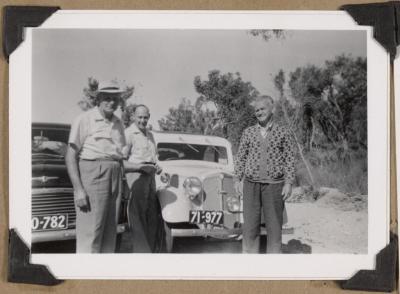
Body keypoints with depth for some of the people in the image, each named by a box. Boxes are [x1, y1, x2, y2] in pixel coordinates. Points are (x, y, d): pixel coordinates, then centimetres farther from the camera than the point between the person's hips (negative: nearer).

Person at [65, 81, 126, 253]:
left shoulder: (118, 124, 16)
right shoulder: (85, 120, -4)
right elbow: (70, 156, -8)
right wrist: (78, 189, -17)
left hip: (115, 177, 7)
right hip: (91, 175, -7)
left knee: (110, 233, 9)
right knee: (89, 233, -10)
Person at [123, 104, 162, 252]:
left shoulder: (149, 134, 20)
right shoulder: (128, 134, -7)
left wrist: (156, 167, 11)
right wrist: (142, 167, -17)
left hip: (150, 177, 8)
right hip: (136, 175, -8)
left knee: (152, 217, 10)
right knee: (138, 218, -9)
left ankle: (150, 249, 19)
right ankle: (141, 251, -7)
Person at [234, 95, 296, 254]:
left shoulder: (283, 132, 3)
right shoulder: (248, 132, 9)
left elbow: (289, 159, 2)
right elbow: (240, 157, 11)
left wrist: (288, 183, -6)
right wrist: (238, 179, 4)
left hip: (274, 185, -2)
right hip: (251, 184, 2)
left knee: (274, 226, 2)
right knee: (250, 225, 2)